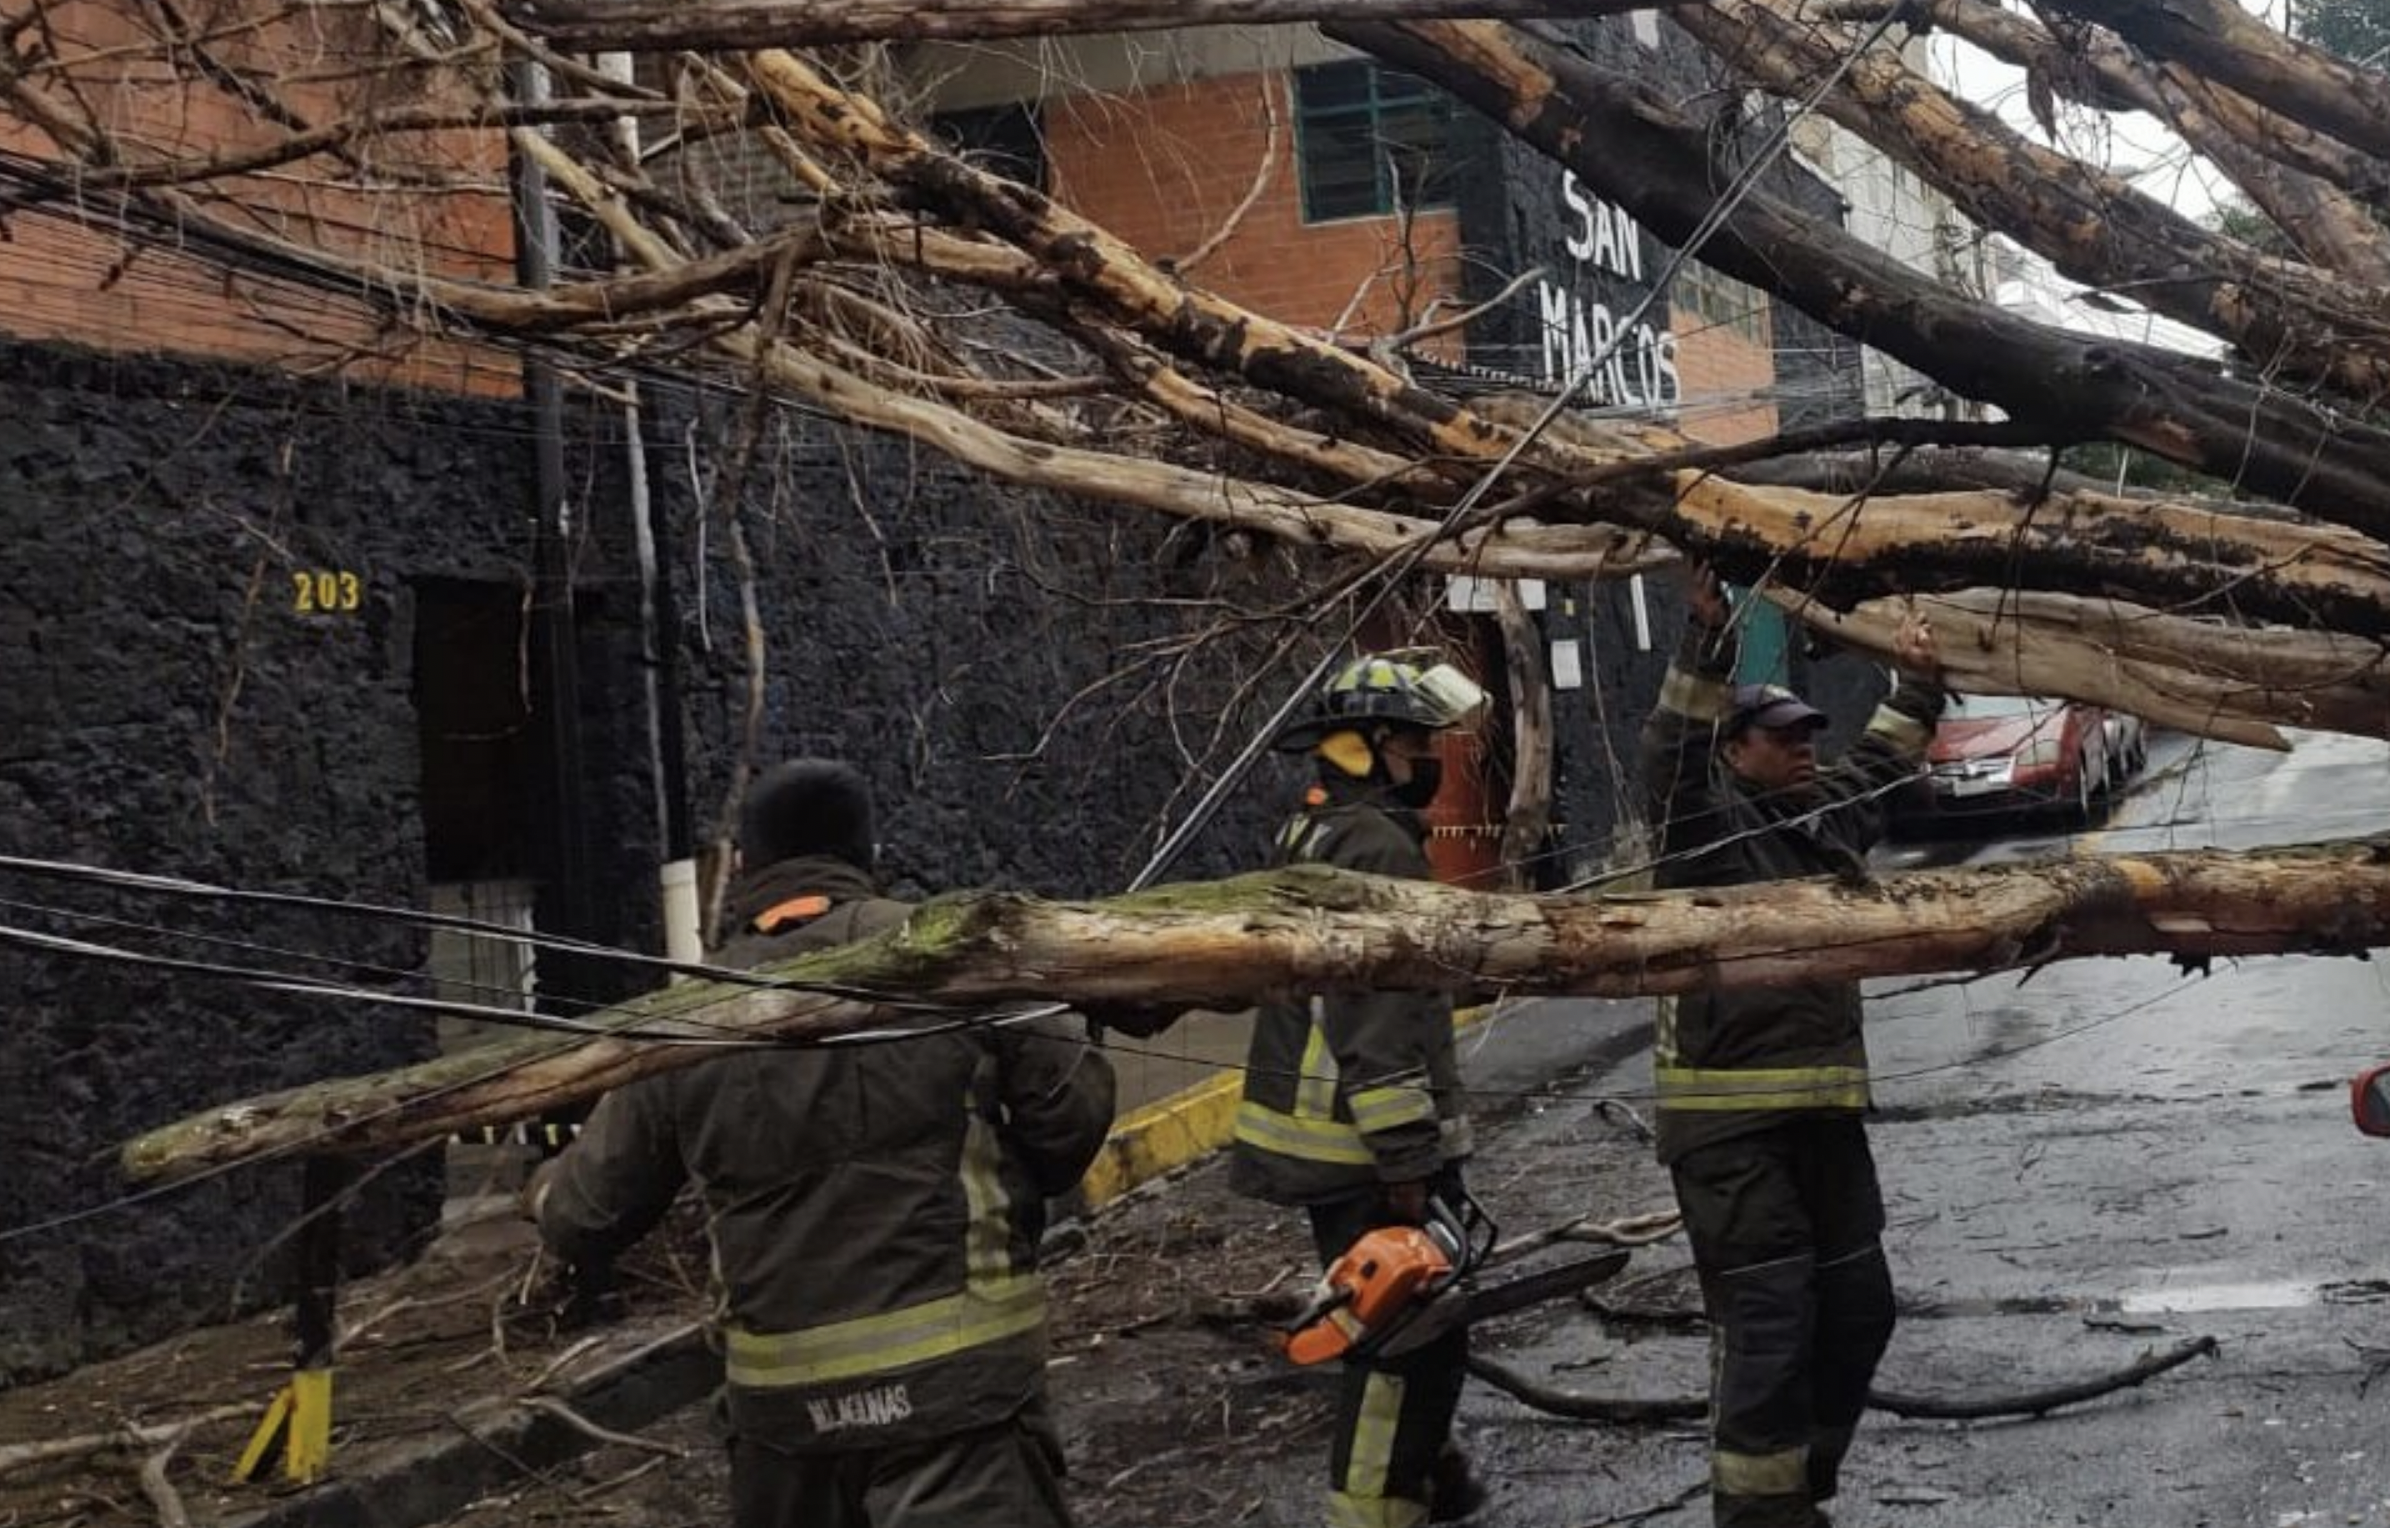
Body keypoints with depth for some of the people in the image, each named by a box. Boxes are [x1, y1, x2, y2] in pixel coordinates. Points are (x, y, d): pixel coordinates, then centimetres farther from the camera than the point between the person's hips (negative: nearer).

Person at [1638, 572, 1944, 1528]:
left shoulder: (1829, 814, 15)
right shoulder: (1703, 818, -5)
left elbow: (1885, 762, 32)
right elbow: (1675, 746, -22)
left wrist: (1916, 683, 22)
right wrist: (1707, 632, -32)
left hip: (1824, 1106, 8)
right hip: (1725, 1118, -8)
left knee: (1857, 1307, 14)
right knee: (1768, 1320, -9)